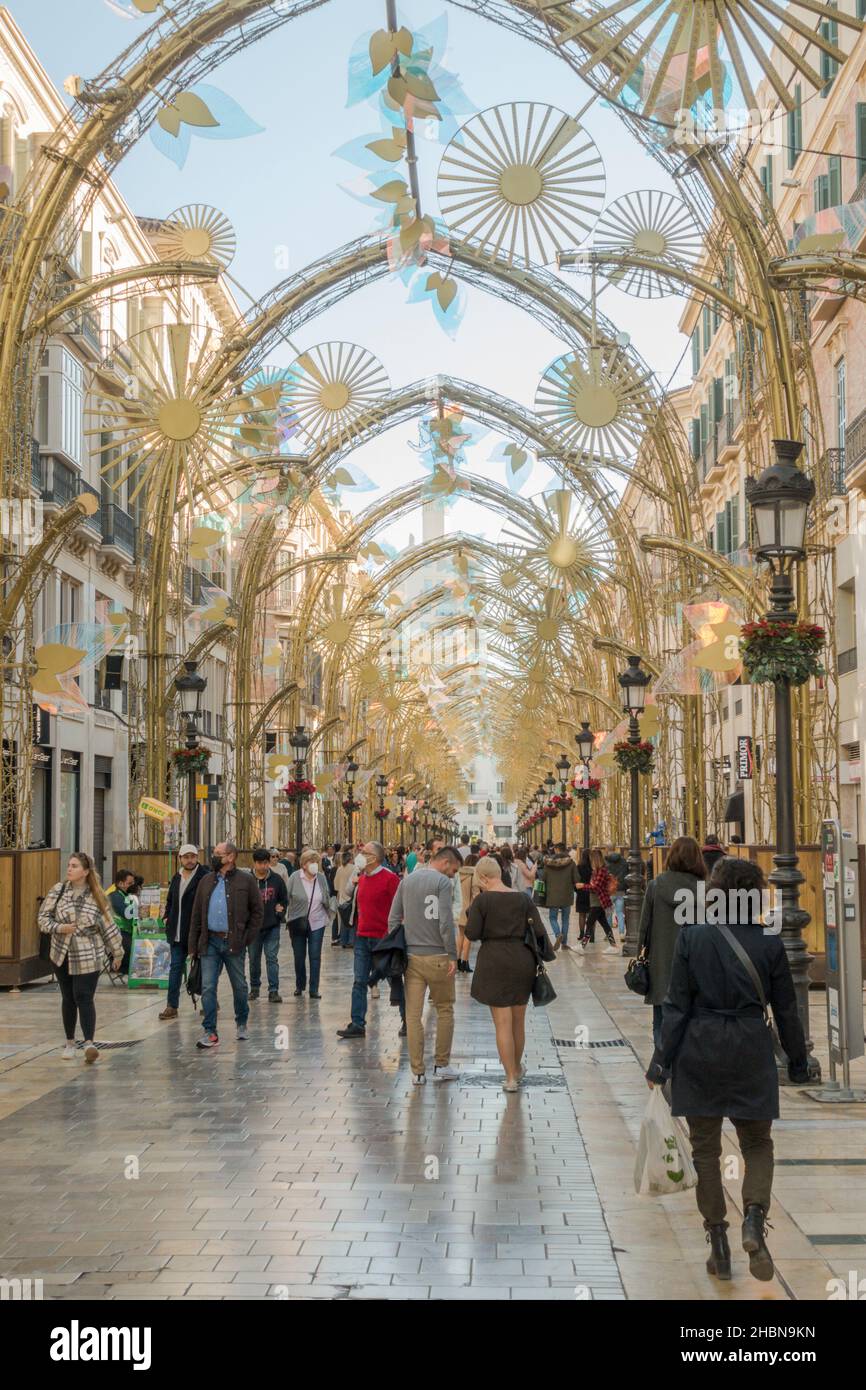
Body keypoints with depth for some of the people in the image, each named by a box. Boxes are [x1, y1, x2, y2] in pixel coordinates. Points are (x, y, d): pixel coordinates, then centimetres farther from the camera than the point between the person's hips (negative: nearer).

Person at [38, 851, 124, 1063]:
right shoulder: (57, 891, 0)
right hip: (62, 955, 3)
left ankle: (89, 1043, -19)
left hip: (88, 957, -3)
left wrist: (117, 952, 8)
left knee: (84, 998, -13)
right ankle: (70, 1043, 23)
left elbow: (108, 926, 3)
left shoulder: (96, 896, -4)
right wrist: (59, 928, -16)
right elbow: (43, 916, 2)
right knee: (68, 999, 11)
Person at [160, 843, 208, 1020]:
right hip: (177, 932, 6)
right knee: (175, 967, 4)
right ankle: (172, 1006, 5)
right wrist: (167, 917, 11)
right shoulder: (176, 878, 12)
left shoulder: (205, 877, -10)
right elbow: (170, 900, 24)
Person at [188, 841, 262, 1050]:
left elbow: (257, 911, 1)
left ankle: (242, 1024, 30)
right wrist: (193, 945, 6)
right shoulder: (206, 881, 10)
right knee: (208, 987, -4)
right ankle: (210, 1032, -1)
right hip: (210, 942, 3)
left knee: (239, 986, 10)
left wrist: (247, 937, -6)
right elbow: (196, 914, 11)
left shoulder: (245, 880, -1)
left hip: (233, 942, -3)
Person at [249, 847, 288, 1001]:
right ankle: (254, 987, 26)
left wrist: (281, 912, -4)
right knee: (254, 959, 12)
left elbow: (284, 900, 11)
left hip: (272, 926, 0)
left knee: (272, 958, -3)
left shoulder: (276, 879, 0)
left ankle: (273, 990, -3)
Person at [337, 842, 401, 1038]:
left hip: (383, 938, -7)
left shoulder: (389, 878, -12)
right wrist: (357, 929, 13)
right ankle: (357, 1024, 5)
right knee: (359, 981, 3)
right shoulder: (361, 878, 10)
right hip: (362, 937, 7)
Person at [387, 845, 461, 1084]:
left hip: (411, 956, 5)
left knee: (413, 1015, 4)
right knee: (444, 1010, 11)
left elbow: (393, 919, 10)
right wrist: (452, 956, -10)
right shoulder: (443, 882, -9)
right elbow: (445, 922, -16)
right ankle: (441, 1065, 16)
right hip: (437, 956, -5)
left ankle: (417, 1071, 5)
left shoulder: (407, 880, 10)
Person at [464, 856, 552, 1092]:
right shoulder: (523, 898, 2)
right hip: (522, 960, 4)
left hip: (494, 963, -4)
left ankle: (511, 1077, 3)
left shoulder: (482, 900, -9)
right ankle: (517, 1067, 37)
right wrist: (542, 957, 12)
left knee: (502, 1023, 2)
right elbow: (539, 930, -2)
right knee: (518, 1020, 19)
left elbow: (472, 934, -11)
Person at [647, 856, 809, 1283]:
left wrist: (663, 1060, 0)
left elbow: (677, 1005, -6)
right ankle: (754, 1219, -11)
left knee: (705, 1148, 11)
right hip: (751, 1052, 0)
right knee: (757, 1144, 14)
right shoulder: (770, 943, -4)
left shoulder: (692, 937, -7)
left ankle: (718, 1242, 12)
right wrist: (798, 1062, 13)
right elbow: (785, 1009, 2)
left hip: (699, 1051, 0)